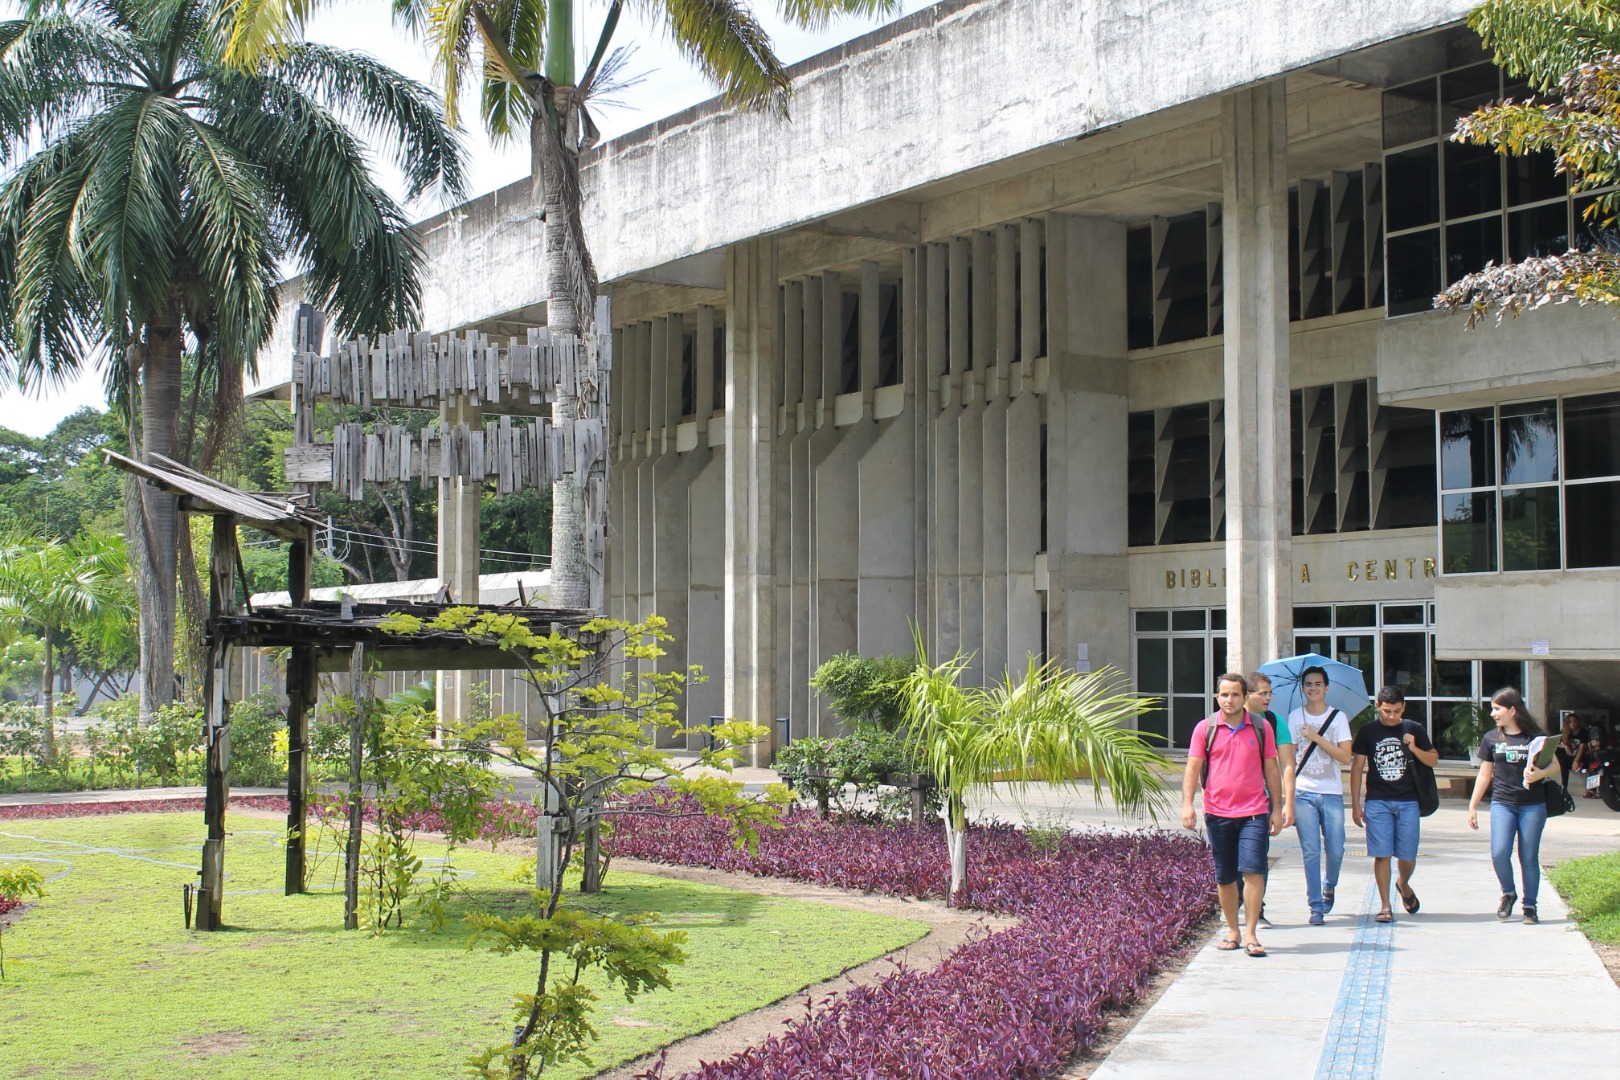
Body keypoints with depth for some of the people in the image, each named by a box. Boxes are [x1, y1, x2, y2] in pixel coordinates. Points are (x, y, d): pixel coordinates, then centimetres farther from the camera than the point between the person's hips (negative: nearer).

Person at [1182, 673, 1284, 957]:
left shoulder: (1261, 728, 6)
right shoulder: (1205, 728, 4)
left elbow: (1271, 770, 11)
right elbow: (1193, 767, 1)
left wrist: (1277, 809, 9)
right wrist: (1187, 803, -11)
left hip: (1254, 813, -1)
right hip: (1218, 813, 1)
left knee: (1253, 871, -12)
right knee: (1224, 877, 7)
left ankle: (1250, 934, -7)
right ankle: (1233, 931, 20)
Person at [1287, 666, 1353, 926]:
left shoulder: (1338, 717, 4)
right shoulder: (1295, 717, 6)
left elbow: (1345, 757, -6)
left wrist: (1316, 737, -13)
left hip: (1332, 793, 0)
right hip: (1303, 793, 0)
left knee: (1335, 850, -1)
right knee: (1311, 852, -3)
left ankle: (1329, 887, 29)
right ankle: (1316, 907, 4)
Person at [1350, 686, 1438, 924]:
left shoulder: (1414, 730, 5)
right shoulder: (1367, 733, 3)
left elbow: (1433, 760, 11)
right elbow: (1357, 768, 6)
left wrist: (1414, 749, -10)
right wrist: (1355, 805, 2)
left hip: (1408, 801, 1)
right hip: (1378, 802, -1)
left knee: (1408, 856, 4)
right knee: (1382, 855, -5)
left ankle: (1403, 884, 36)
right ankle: (1385, 905, 2)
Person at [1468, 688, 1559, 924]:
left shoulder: (1535, 736, 0)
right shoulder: (1492, 738, 7)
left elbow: (1554, 765, 2)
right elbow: (1485, 774, 13)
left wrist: (1540, 773, -20)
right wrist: (1472, 805, 12)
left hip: (1532, 805, -1)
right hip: (1502, 804, 1)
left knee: (1529, 857, 1)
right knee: (1499, 853, -14)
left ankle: (1530, 906, 15)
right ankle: (1508, 893, 11)